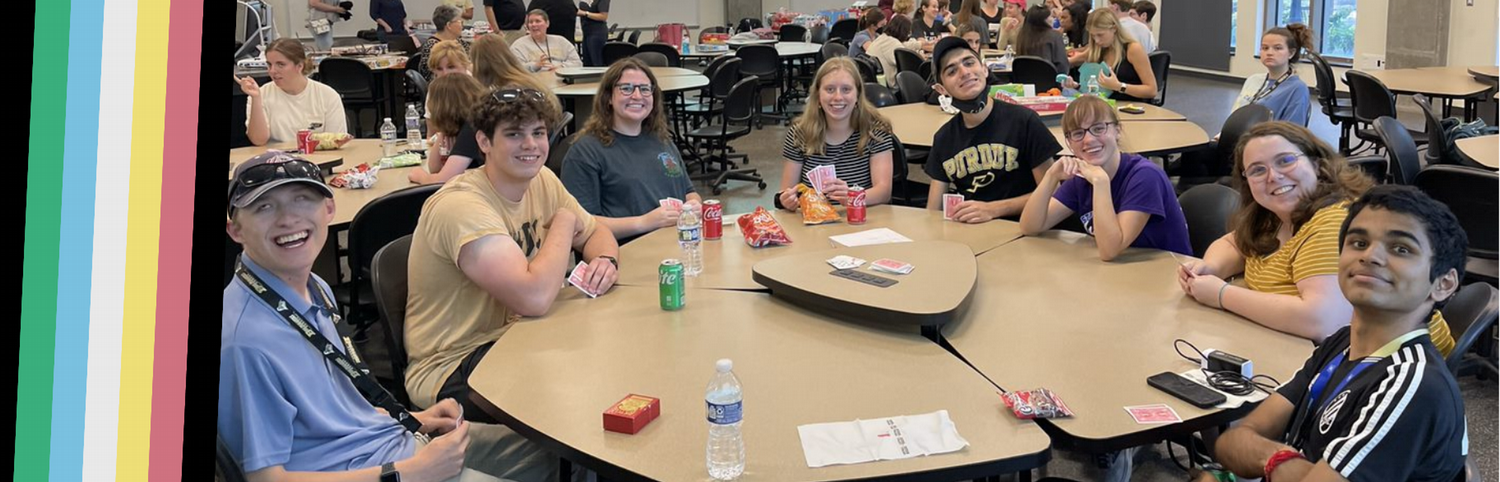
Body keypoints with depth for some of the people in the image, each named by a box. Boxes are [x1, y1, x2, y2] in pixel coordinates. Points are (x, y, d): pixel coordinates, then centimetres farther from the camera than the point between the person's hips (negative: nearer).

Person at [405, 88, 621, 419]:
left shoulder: (542, 180, 1)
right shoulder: (462, 205, -25)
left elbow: (595, 232, 15)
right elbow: (534, 298, -35)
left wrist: (605, 261, -11)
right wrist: (564, 221, -17)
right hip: (450, 371, -8)